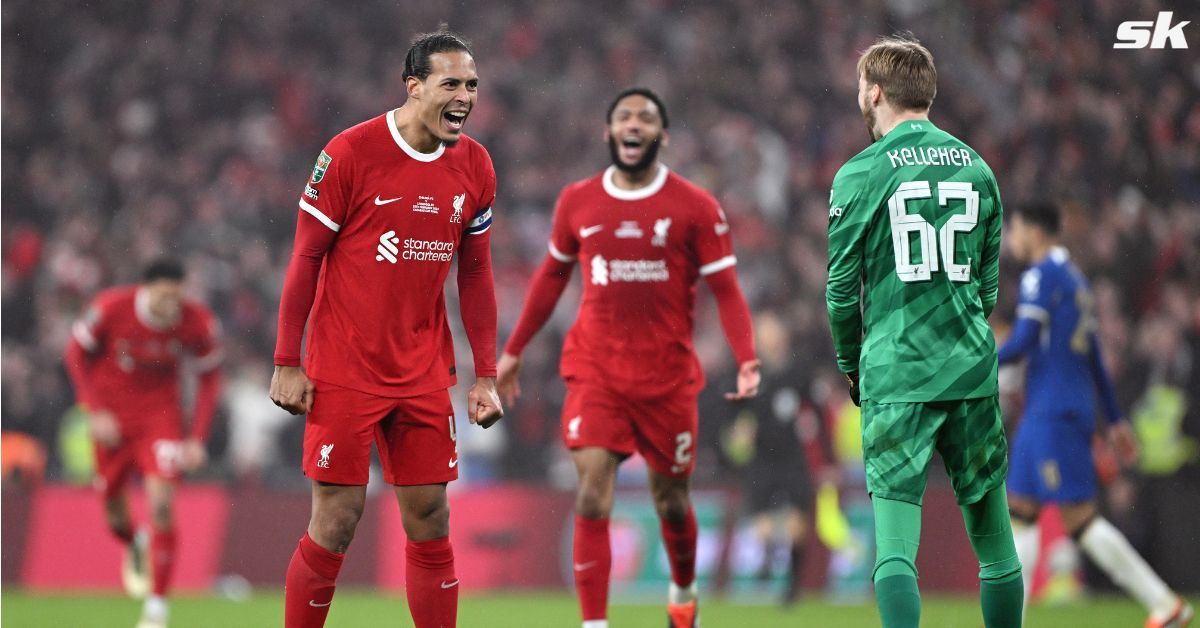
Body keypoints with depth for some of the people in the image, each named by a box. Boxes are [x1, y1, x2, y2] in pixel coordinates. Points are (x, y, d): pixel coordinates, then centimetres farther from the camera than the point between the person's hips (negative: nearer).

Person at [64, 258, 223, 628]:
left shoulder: (200, 324, -19)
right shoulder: (110, 307, -23)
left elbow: (210, 379, -2)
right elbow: (77, 352, -5)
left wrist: (197, 438, -8)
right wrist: (95, 412, -10)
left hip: (160, 413, -1)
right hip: (111, 414, 1)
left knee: (161, 503, -17)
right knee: (113, 505, 8)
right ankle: (134, 547, 48)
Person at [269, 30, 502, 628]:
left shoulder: (474, 166, 4)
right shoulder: (350, 152, -10)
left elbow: (475, 272, 12)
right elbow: (305, 258, -6)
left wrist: (485, 375, 8)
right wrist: (287, 363, -9)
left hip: (423, 375, 4)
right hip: (343, 371, -4)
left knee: (430, 518, 4)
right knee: (337, 519, -4)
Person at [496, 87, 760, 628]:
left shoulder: (695, 208, -4)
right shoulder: (577, 203, 4)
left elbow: (726, 290, -4)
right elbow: (553, 275, 18)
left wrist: (746, 359, -19)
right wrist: (514, 350, 21)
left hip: (667, 375, -1)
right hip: (595, 372, 1)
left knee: (671, 501, 12)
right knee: (592, 497, -15)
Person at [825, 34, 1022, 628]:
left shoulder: (861, 173, -4)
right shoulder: (976, 167, 9)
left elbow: (841, 287, -1)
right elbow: (988, 280, 14)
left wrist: (850, 364, 14)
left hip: (894, 372, -3)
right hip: (971, 367, 3)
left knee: (894, 543, -7)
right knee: (993, 537, 11)